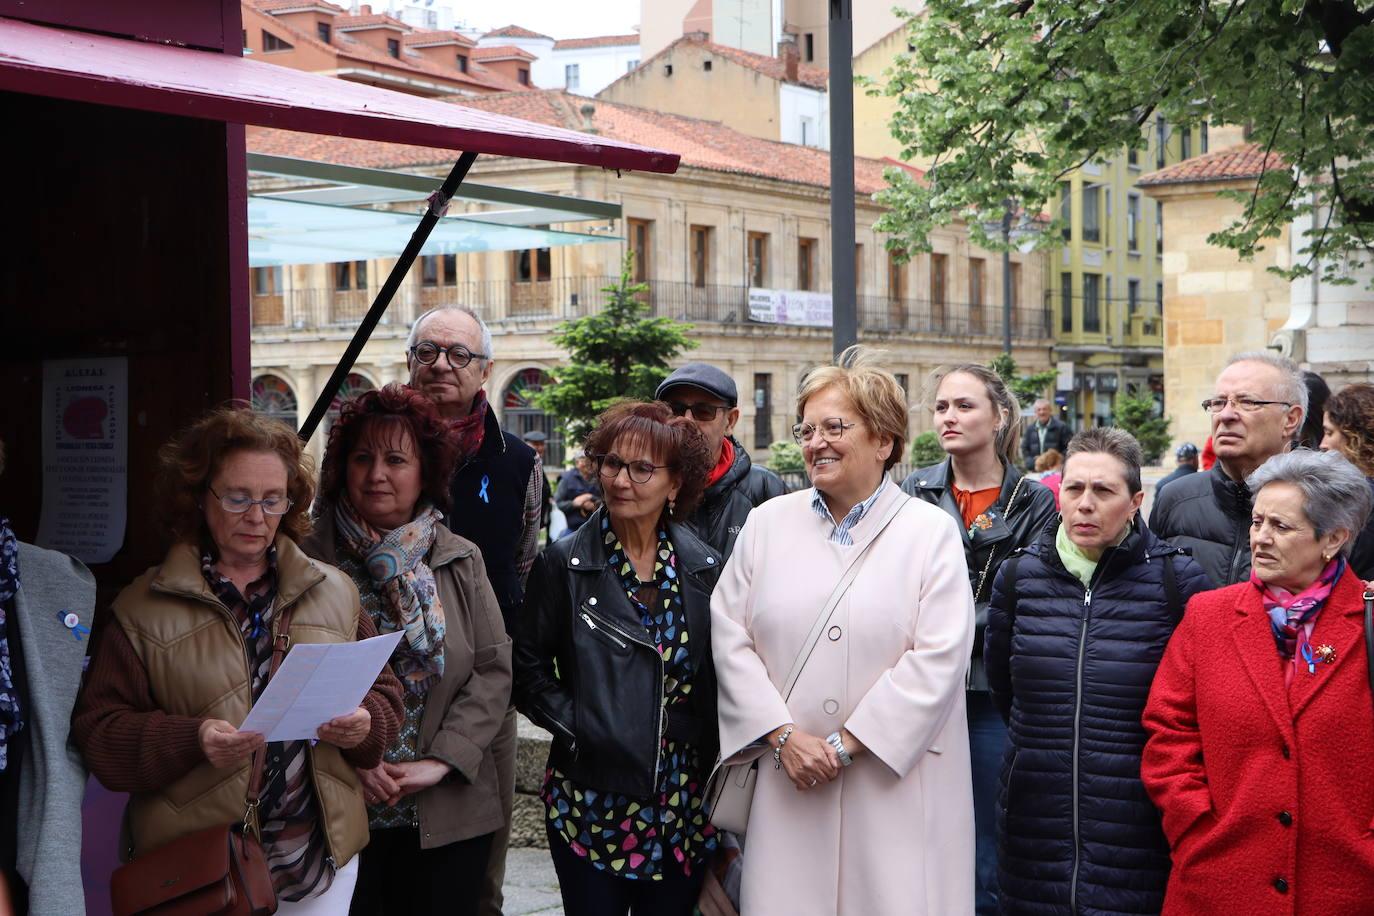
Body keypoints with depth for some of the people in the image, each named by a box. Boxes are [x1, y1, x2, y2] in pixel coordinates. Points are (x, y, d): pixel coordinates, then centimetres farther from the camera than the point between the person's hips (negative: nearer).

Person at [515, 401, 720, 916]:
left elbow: (718, 677, 9)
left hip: (682, 804, 2)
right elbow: (529, 666, 1)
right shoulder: (565, 563, -2)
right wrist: (574, 724, -11)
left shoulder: (705, 569, 4)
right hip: (590, 800, -2)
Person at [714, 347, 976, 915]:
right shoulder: (767, 523, 10)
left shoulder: (931, 532, 1)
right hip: (788, 784, 2)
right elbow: (730, 638, 4)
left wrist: (848, 744, -11)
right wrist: (783, 736, -7)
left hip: (899, 784, -2)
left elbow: (938, 656, -8)